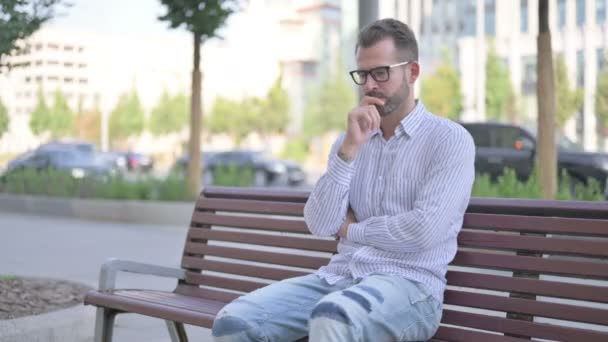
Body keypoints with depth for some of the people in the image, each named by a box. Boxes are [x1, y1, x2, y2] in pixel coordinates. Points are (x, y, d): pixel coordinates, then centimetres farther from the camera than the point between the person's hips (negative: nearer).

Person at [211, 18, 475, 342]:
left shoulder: (450, 139, -1)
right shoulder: (351, 140, 16)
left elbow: (424, 230, -14)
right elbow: (320, 224, 3)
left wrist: (352, 230, 1)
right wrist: (349, 148, -7)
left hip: (408, 285, -5)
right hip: (338, 277, 6)